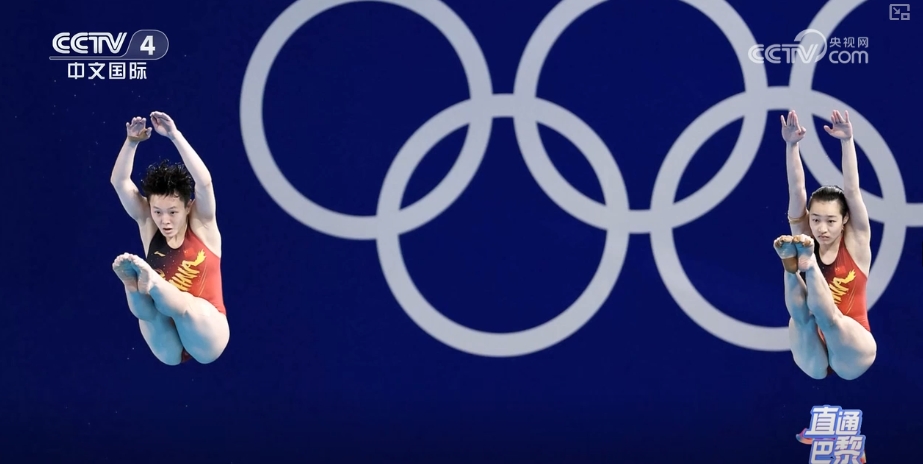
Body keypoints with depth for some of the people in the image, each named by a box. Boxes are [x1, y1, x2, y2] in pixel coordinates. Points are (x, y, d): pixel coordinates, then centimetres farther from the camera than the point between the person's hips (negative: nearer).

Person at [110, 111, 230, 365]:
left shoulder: (202, 225, -2)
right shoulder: (148, 226, 5)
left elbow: (204, 182, -19)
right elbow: (119, 181, -6)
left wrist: (174, 135, -25)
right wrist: (132, 141, -22)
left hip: (206, 341, -3)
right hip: (169, 349, 3)